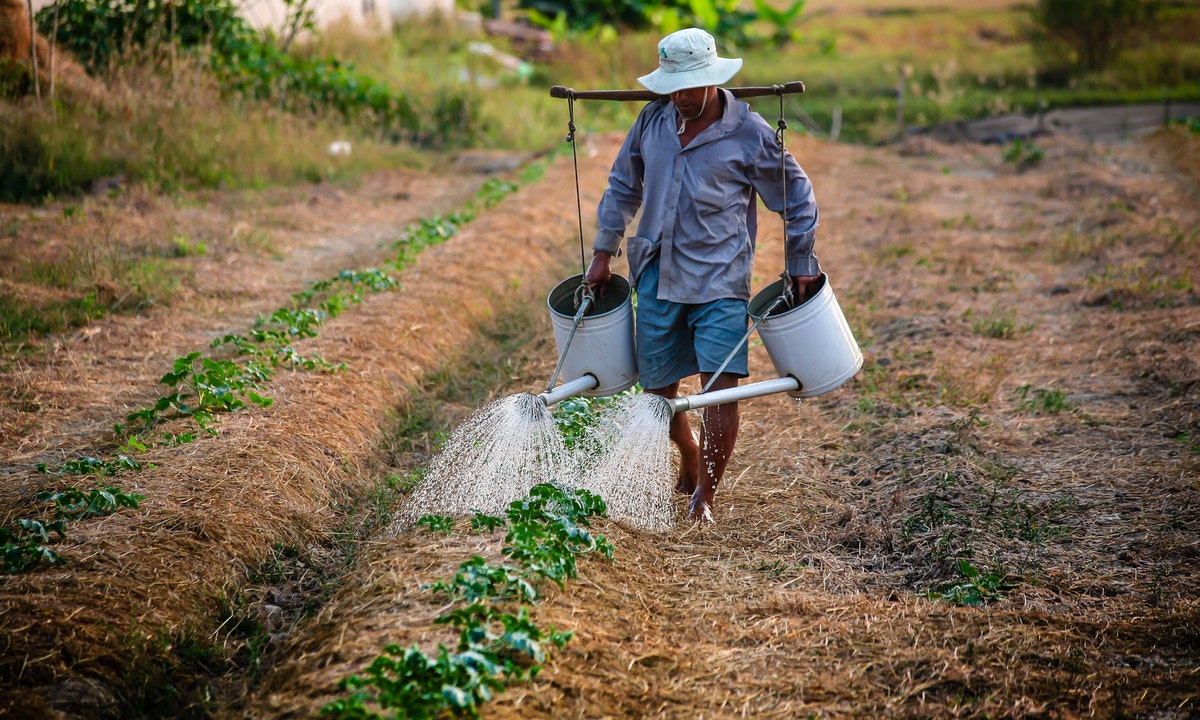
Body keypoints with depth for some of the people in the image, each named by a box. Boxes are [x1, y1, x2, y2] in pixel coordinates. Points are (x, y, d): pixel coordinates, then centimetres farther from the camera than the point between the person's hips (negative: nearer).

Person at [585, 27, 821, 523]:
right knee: (657, 387, 9)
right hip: (658, 277, 4)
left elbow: (796, 198, 5)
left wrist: (801, 265, 6)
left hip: (719, 279, -4)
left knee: (720, 384, -14)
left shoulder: (749, 134, -7)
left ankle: (705, 494, -3)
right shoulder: (653, 120, 4)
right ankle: (690, 458, 38)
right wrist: (604, 251, 15)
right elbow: (623, 186, 17)